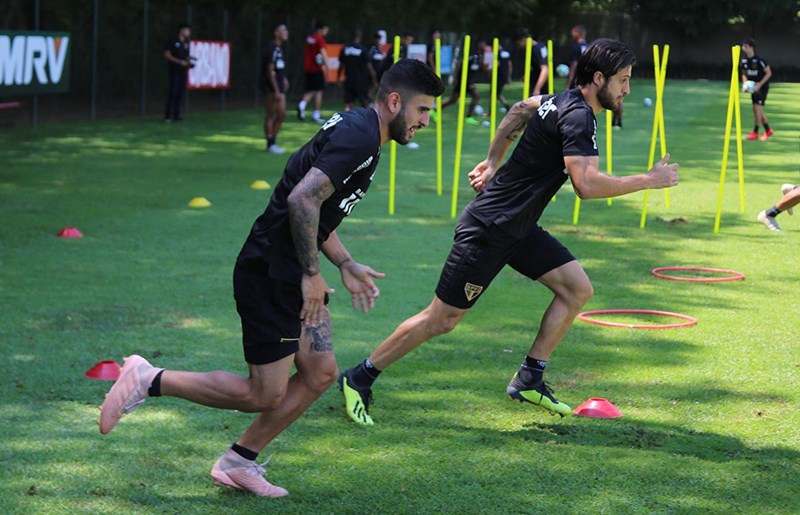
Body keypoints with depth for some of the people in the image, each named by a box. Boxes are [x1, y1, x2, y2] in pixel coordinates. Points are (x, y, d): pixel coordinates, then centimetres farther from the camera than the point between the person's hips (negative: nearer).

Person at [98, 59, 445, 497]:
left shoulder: (357, 130, 16)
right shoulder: (359, 137, -18)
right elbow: (302, 200, -27)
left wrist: (346, 265, 19)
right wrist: (311, 275, -20)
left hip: (293, 275, 11)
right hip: (269, 275, -11)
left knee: (320, 373, 9)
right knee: (264, 395, -5)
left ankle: (238, 462, 18)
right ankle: (150, 381, 5)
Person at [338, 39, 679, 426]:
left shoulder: (564, 101, 7)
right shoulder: (577, 117, -22)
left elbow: (519, 110, 26)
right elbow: (586, 184, -33)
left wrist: (492, 161, 29)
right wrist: (648, 181, -25)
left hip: (518, 227, 10)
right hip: (489, 229, -10)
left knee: (577, 289, 2)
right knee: (442, 319, -3)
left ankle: (529, 379, 8)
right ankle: (359, 378, 10)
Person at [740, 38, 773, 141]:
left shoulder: (759, 60, -21)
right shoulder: (743, 60, -1)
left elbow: (769, 73, -16)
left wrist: (760, 84, -22)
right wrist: (745, 83, -4)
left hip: (762, 87, -7)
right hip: (753, 87, 7)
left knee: (758, 108, -12)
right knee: (756, 110, 9)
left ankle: (755, 132, -3)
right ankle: (768, 130, 23)